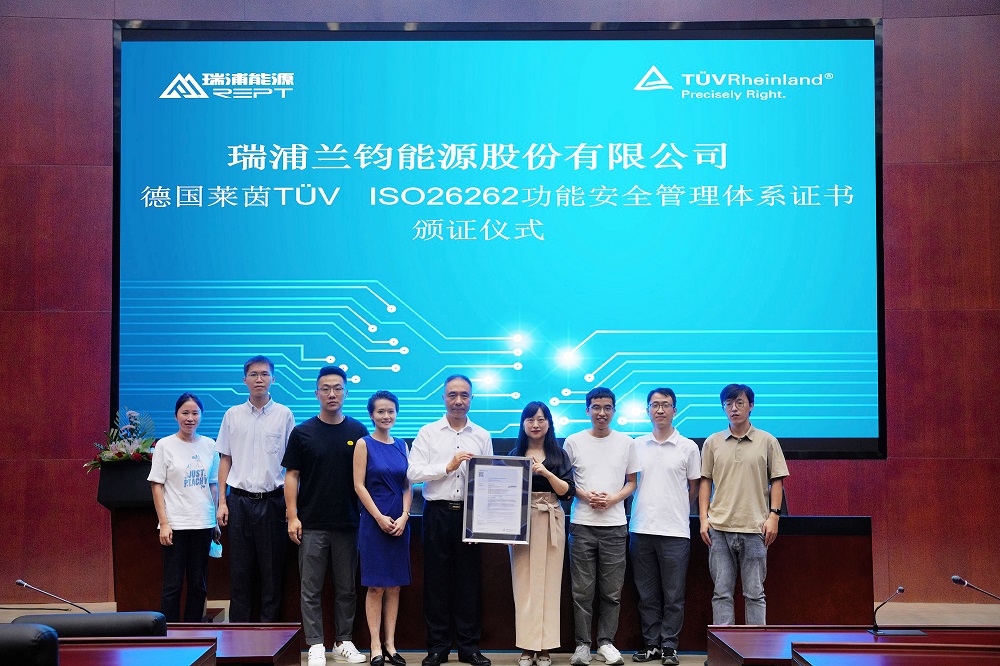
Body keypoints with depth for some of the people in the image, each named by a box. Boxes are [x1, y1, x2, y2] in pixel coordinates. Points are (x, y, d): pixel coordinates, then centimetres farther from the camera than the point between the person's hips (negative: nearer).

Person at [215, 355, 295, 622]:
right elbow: (225, 459, 10)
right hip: (239, 500, 1)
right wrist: (222, 501, 3)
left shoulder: (284, 415, 3)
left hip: (272, 500, -1)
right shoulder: (233, 415, 8)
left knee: (272, 571, 3)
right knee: (240, 570, 5)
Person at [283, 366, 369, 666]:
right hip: (312, 525, -1)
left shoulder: (358, 432, 4)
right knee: (312, 589, 2)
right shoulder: (303, 432, 0)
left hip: (348, 524, 1)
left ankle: (343, 642, 20)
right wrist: (292, 515, -7)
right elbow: (292, 475, 1)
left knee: (346, 588, 9)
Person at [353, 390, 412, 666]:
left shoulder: (401, 445, 10)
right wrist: (380, 517, -12)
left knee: (394, 586, 6)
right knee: (376, 586, -1)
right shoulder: (364, 444, -2)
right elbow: (359, 485, -7)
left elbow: (408, 485, 9)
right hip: (374, 521, -4)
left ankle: (390, 644, 12)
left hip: (399, 522, 4)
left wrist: (404, 516, -5)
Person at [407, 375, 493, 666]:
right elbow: (413, 472, -5)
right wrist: (448, 466, -12)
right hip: (438, 513, -1)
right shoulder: (428, 433, 4)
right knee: (437, 580, 4)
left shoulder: (482, 436, 9)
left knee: (469, 580, 4)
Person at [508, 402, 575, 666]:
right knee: (523, 582, -2)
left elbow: (567, 492, -1)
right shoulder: (514, 455, 11)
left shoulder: (559, 455, 8)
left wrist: (546, 472, -13)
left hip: (551, 521, -1)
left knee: (548, 582, -3)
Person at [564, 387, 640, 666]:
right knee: (582, 590, 0)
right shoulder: (574, 442, 5)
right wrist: (585, 495, -9)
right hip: (582, 524, -1)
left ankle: (606, 642, 14)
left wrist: (613, 498, -8)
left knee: (612, 591, 3)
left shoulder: (626, 442, 8)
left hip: (615, 525, 1)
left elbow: (632, 483, 11)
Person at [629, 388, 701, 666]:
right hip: (641, 528, 2)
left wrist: (675, 510, 8)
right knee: (647, 594, 8)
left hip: (675, 530, -2)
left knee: (673, 595, 2)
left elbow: (694, 487, 10)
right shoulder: (637, 445, 9)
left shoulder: (688, 447, 2)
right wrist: (646, 508, 8)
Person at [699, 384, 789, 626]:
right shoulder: (712, 442, 10)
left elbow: (777, 481, 6)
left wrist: (773, 515, -4)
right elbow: (705, 481, 11)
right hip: (719, 527, 2)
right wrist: (704, 518, 3)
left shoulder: (767, 441, 6)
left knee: (754, 593, 3)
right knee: (722, 592, 3)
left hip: (755, 528, -1)